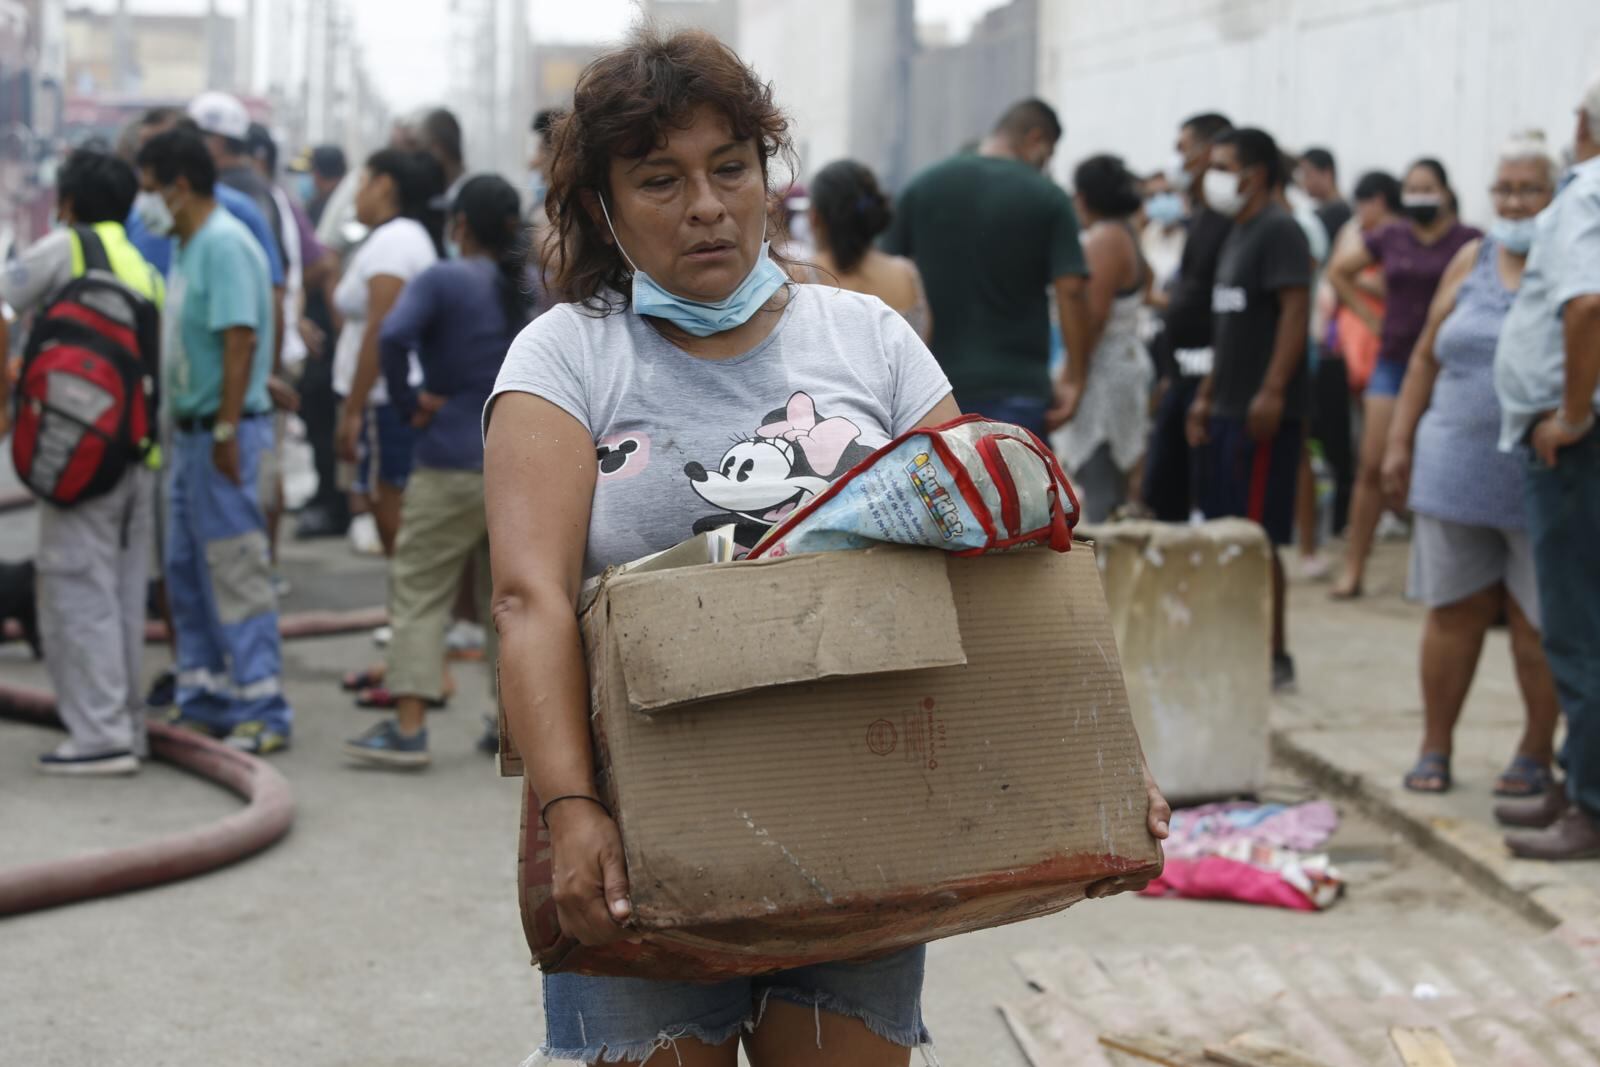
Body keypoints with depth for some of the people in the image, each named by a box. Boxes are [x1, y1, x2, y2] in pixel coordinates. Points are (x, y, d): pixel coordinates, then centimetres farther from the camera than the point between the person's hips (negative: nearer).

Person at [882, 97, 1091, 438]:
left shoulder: (922, 186, 6)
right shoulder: (1048, 199, -4)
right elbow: (1071, 291, -12)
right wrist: (1075, 381, -5)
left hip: (933, 382, 3)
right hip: (1016, 385, -3)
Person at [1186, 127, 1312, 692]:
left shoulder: (1279, 230, -10)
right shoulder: (1237, 234, 19)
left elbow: (1296, 311, -19)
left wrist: (1272, 392, -25)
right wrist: (1207, 395, 21)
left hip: (1263, 412, -10)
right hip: (1228, 409, 10)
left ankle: (1274, 656, -2)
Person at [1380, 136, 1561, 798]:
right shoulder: (1473, 261, 11)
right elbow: (1426, 357, 14)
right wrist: (1399, 442, 11)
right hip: (1457, 467, 3)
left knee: (1537, 620, 2)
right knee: (1454, 612, 8)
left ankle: (1536, 753, 14)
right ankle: (1435, 748, 16)